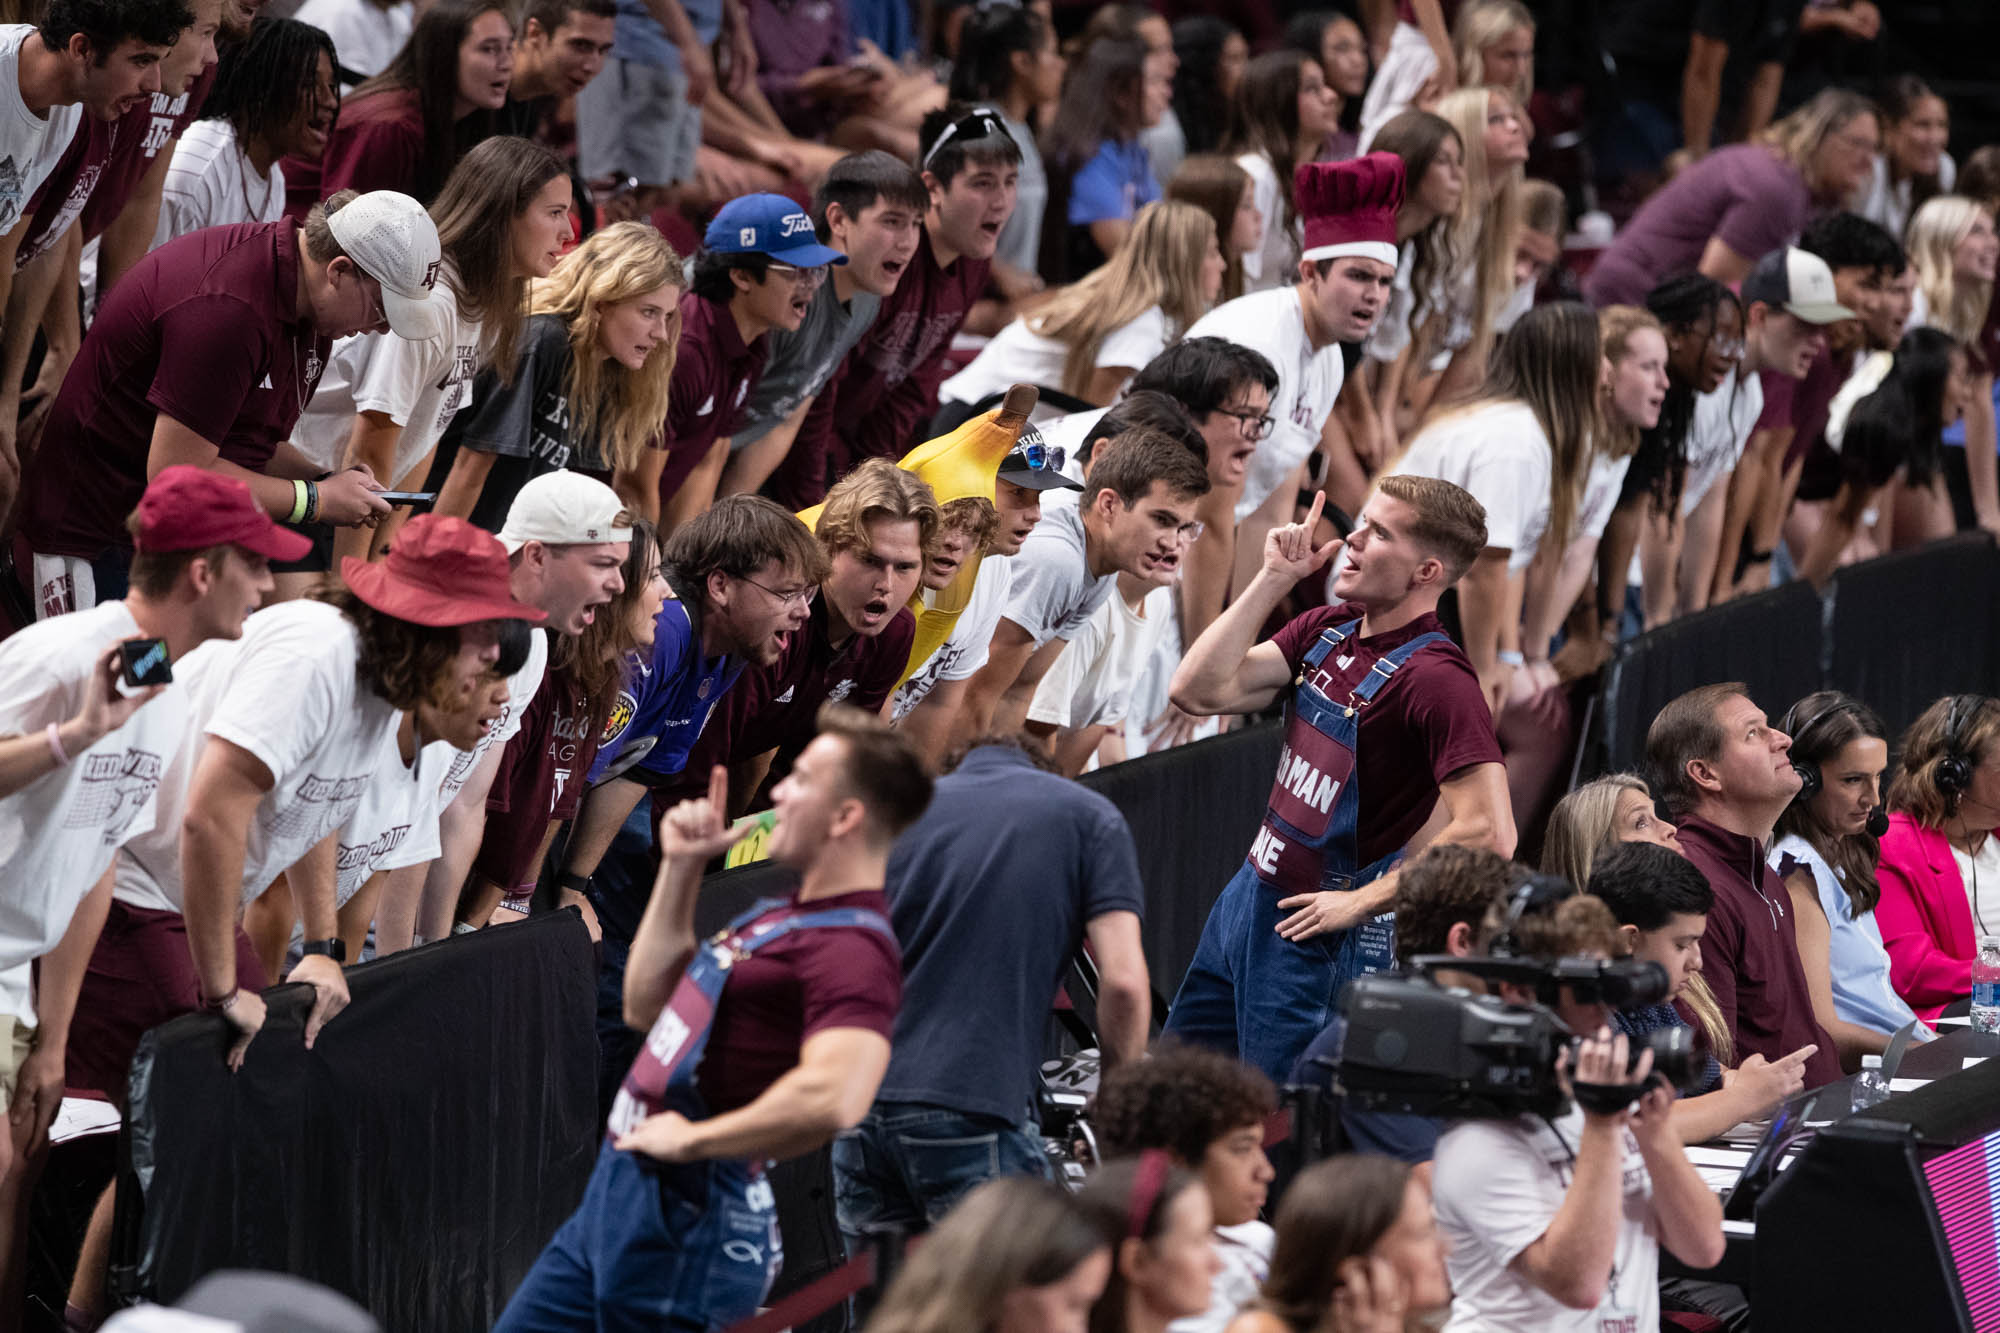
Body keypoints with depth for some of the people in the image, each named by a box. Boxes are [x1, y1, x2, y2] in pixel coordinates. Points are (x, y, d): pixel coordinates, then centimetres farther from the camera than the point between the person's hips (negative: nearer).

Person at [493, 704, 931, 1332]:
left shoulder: (851, 948, -20)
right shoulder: (788, 915, 16)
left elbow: (833, 1097, -37)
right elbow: (646, 1006, 23)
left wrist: (692, 1139, -25)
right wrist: (680, 869, 15)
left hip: (686, 1219, -11)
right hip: (618, 1193, 11)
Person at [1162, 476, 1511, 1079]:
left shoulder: (1433, 678, -23)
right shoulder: (1327, 629, 3)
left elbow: (1489, 833, -31)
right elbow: (1201, 690, -3)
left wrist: (1362, 901, -21)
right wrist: (1274, 579, -7)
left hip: (1314, 931, -9)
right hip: (1250, 896, 9)